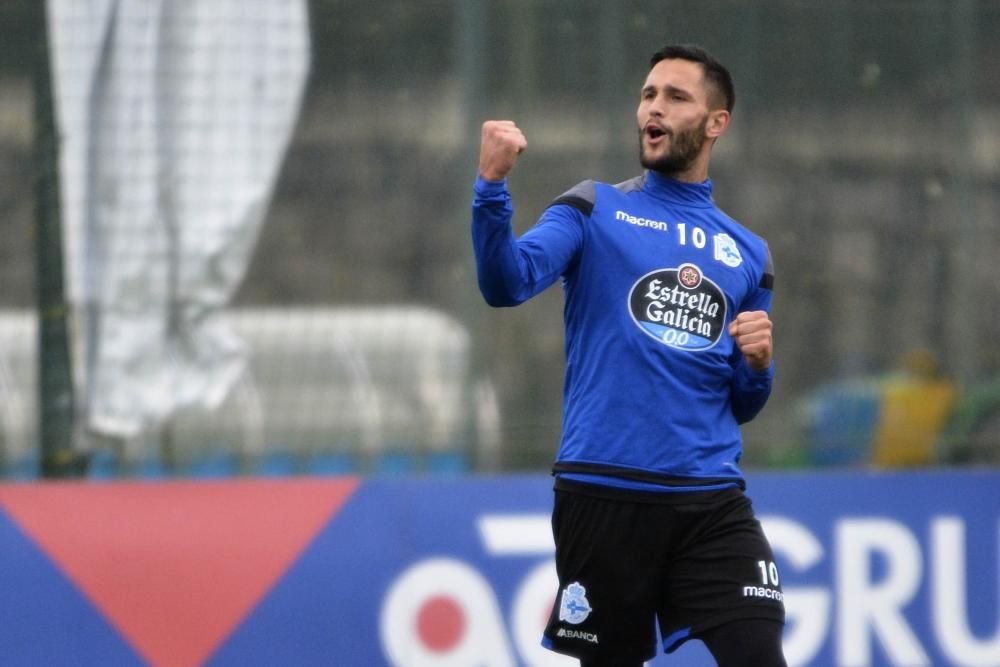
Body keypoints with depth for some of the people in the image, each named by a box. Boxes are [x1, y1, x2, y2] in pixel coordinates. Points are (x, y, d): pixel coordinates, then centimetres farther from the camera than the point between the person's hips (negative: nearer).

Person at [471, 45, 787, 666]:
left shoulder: (748, 254, 16)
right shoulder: (595, 210, 6)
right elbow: (507, 282, -13)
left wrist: (757, 365, -1)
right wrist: (492, 185, -27)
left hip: (712, 503, 2)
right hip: (604, 493, -2)